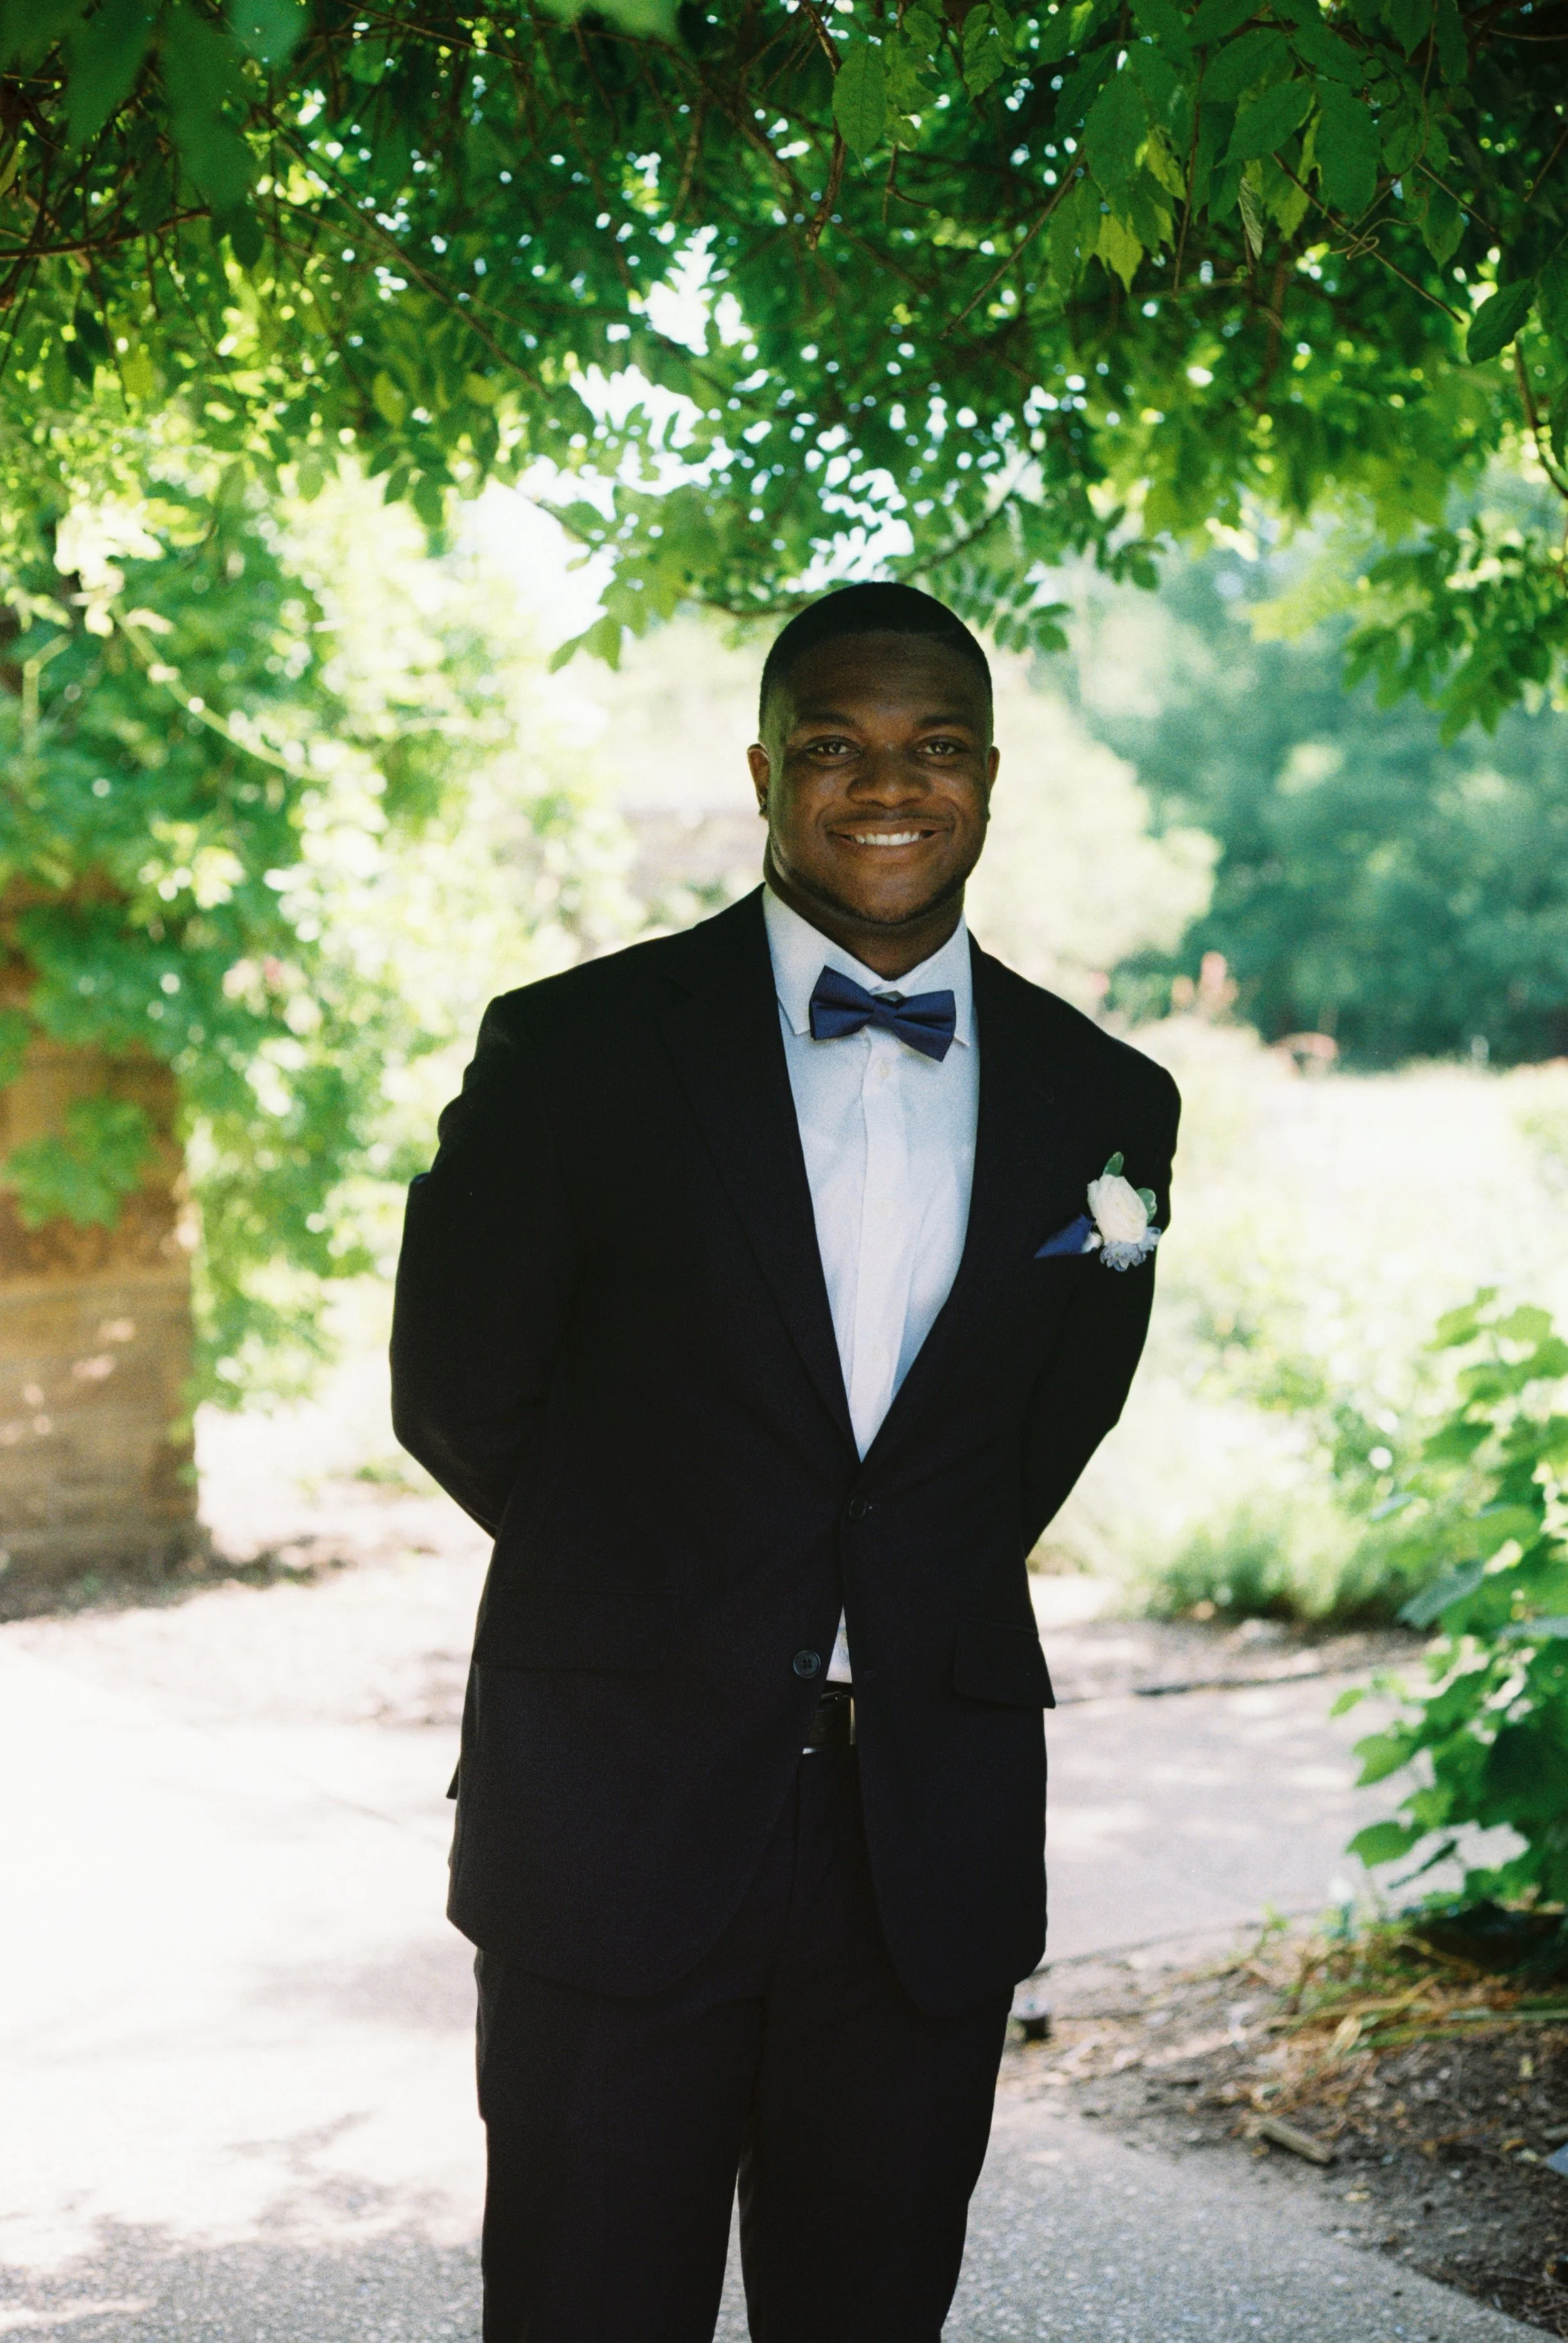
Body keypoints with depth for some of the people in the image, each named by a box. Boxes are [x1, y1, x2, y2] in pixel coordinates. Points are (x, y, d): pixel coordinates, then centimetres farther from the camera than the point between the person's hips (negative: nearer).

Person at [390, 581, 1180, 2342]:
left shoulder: (1107, 1107, 5)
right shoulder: (576, 1050, -3)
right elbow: (454, 1396, 5)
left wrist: (908, 1619, 10)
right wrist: (654, 1588, 8)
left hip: (932, 1848, 3)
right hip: (616, 1825, -2)